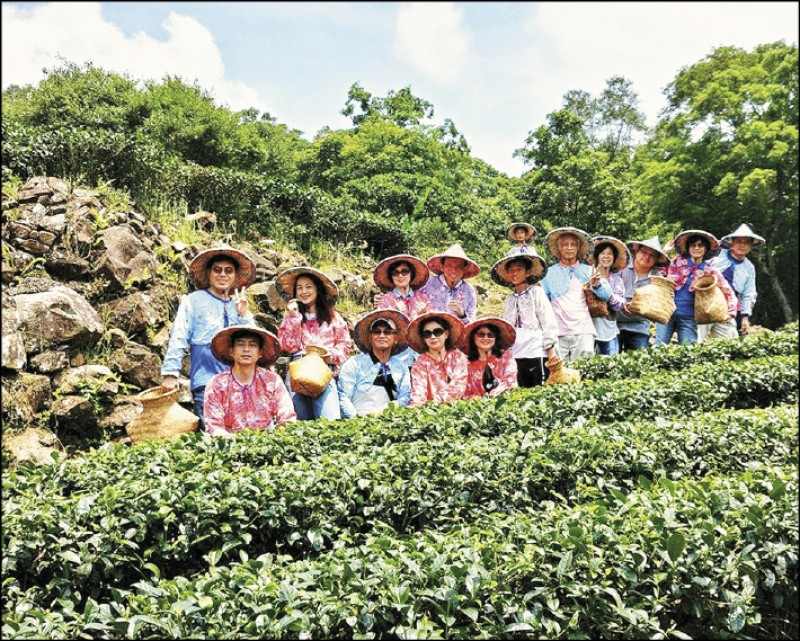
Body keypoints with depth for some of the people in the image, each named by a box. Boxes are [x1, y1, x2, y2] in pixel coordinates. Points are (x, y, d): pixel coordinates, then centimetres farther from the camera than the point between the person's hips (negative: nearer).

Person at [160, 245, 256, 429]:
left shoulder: (238, 305, 18)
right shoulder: (193, 300, 6)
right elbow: (178, 338, -1)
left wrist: (243, 315, -2)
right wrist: (170, 373, -11)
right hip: (205, 381, -4)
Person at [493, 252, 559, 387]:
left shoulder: (536, 292, 1)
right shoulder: (509, 299, 15)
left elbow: (549, 322, -4)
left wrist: (551, 349, -9)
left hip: (537, 352, -5)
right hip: (518, 355, 5)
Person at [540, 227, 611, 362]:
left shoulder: (588, 271, 12)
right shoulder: (549, 273, 12)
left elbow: (607, 295, 4)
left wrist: (596, 286, -16)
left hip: (583, 332, 0)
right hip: (557, 334, 0)